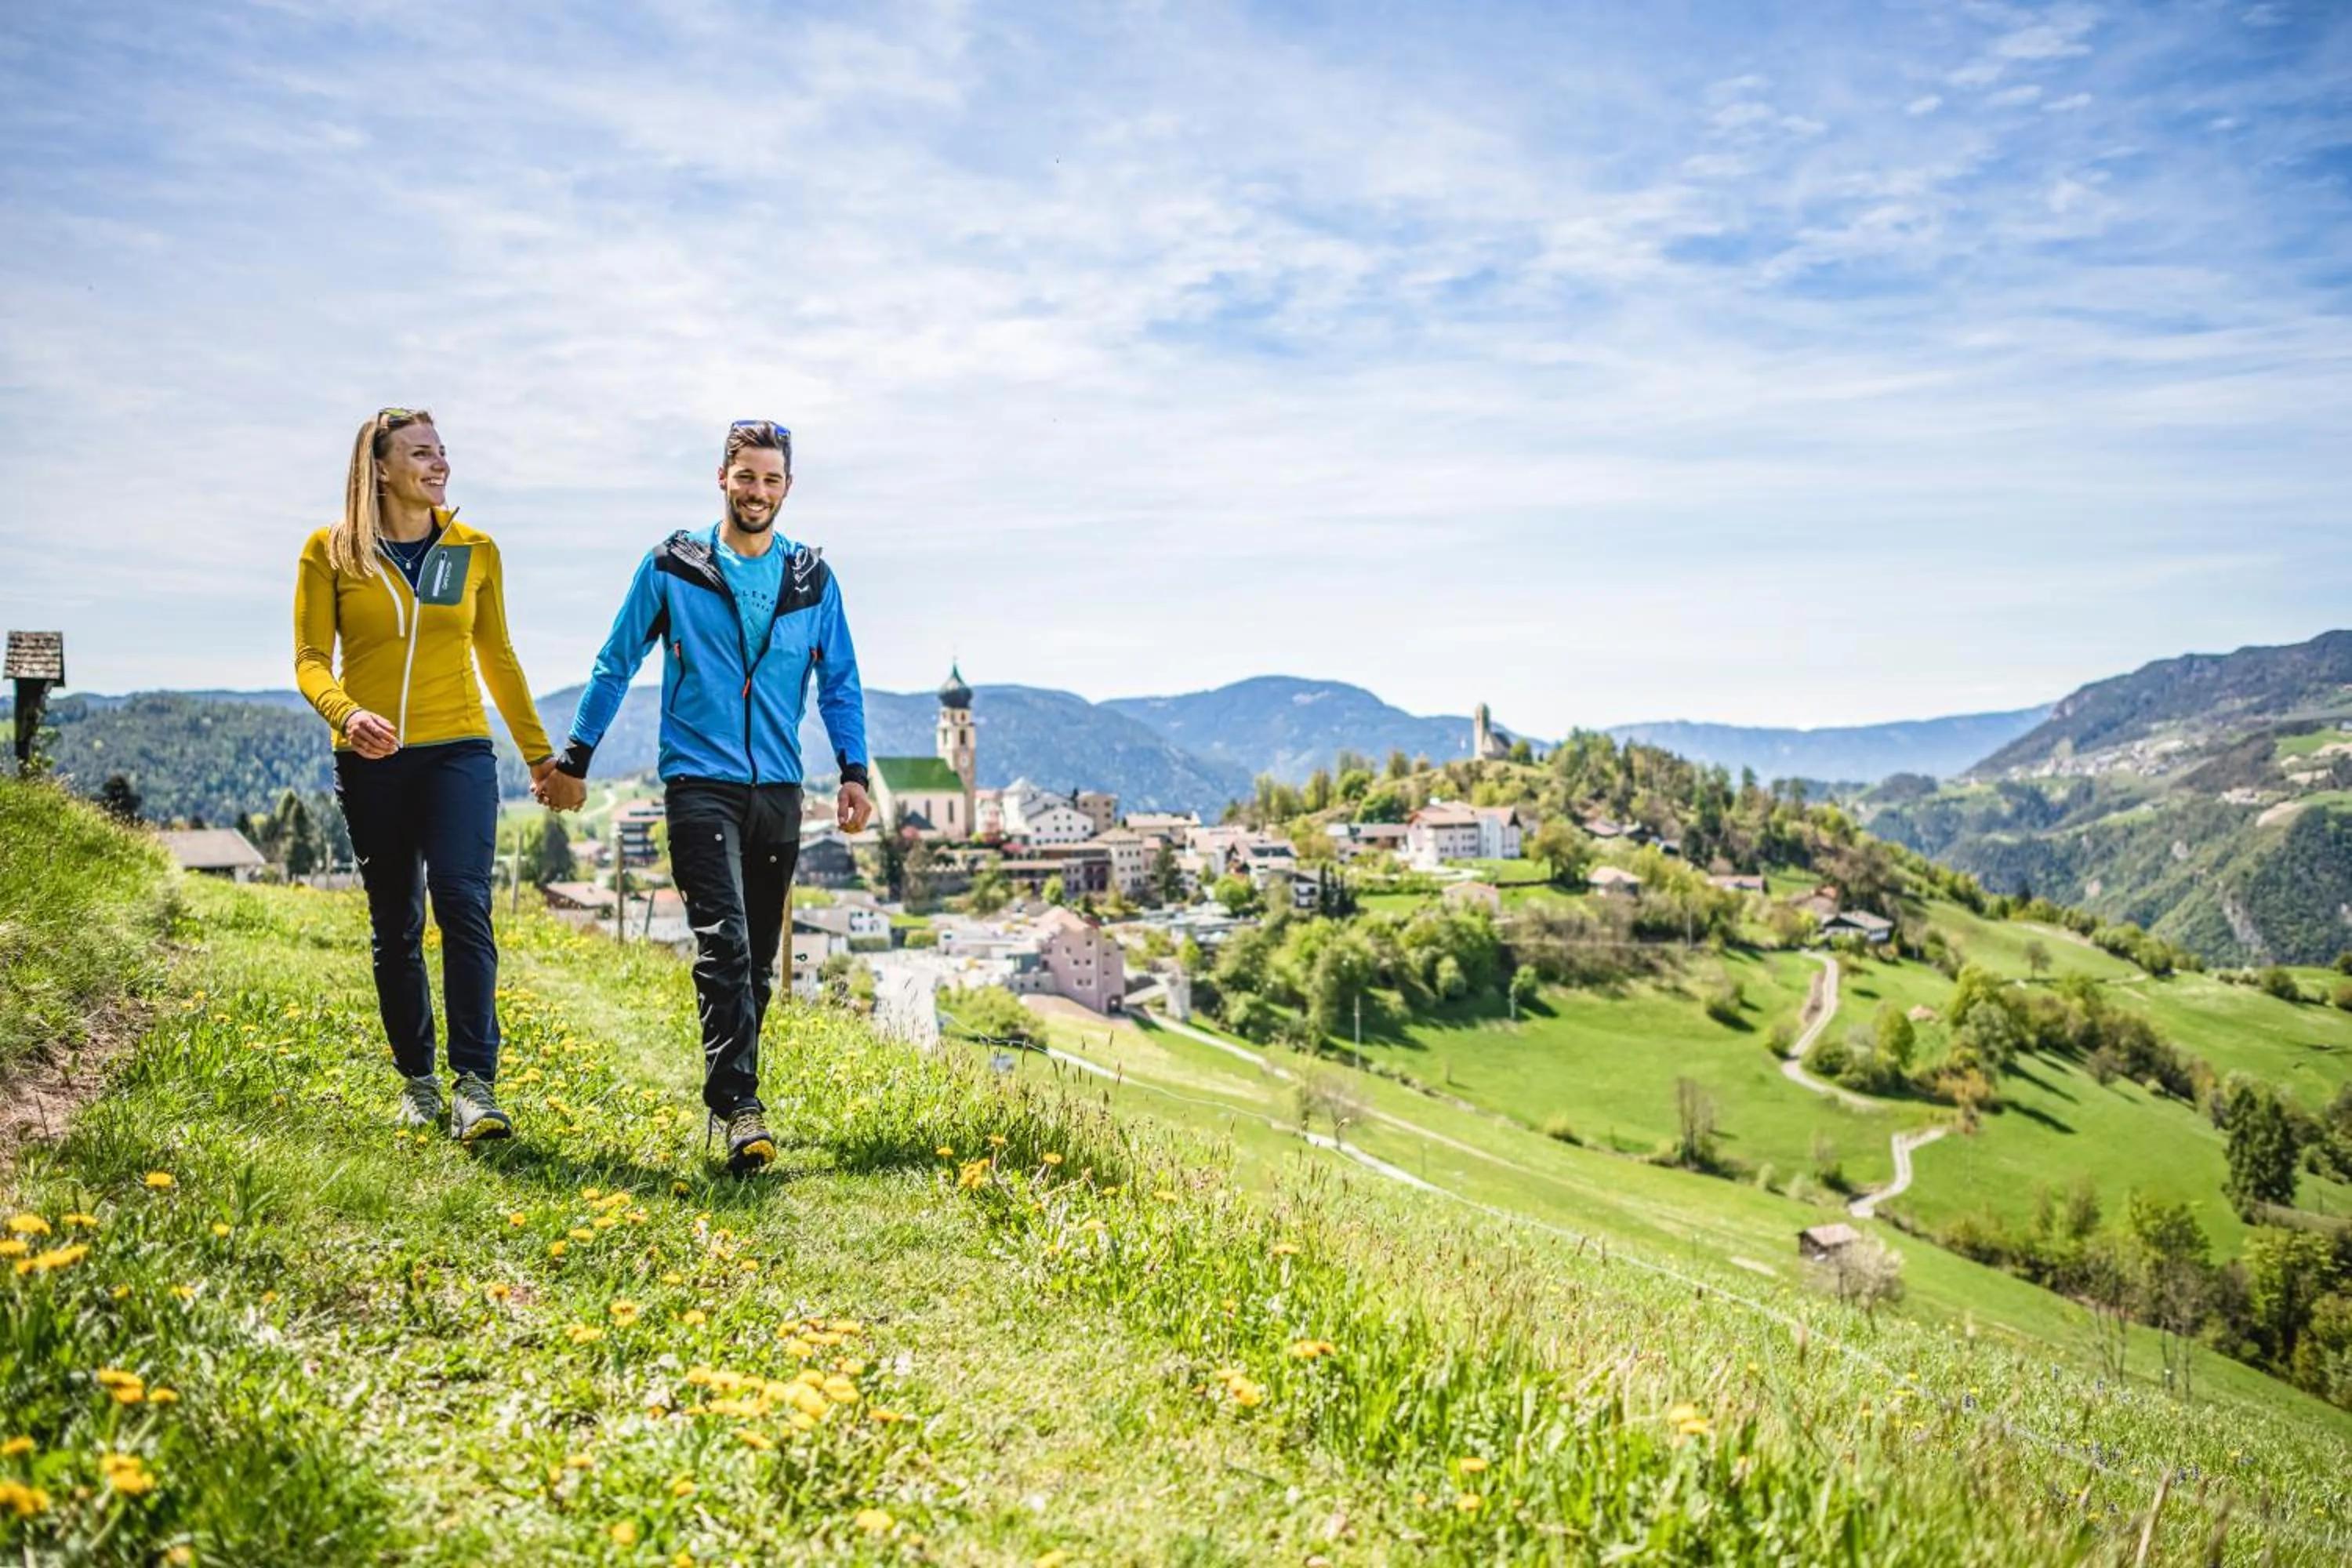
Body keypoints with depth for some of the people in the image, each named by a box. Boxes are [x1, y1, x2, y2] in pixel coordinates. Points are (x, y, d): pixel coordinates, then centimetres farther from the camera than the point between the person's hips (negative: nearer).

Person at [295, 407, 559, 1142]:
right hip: (371, 759, 0)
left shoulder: (475, 550, 7)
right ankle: (417, 1082, 21)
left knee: (463, 903, -16)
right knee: (395, 925, 9)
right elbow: (311, 659, -1)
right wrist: (345, 714, -22)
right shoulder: (330, 551, 2)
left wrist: (539, 751, 16)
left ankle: (477, 1084, -15)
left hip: (457, 751, 0)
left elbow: (496, 656, 15)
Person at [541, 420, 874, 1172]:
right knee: (724, 944, -17)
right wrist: (574, 759, 9)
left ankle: (731, 1099, 21)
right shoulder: (671, 566, 3)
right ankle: (739, 1108, -18)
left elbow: (840, 682, 13)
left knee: (759, 958, 9)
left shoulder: (813, 578, 9)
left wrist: (853, 772, 2)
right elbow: (616, 664, 8)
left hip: (778, 789, 4)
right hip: (700, 782, -3)